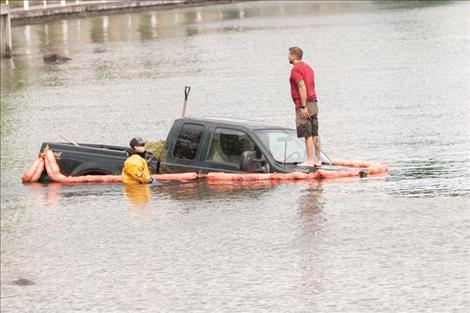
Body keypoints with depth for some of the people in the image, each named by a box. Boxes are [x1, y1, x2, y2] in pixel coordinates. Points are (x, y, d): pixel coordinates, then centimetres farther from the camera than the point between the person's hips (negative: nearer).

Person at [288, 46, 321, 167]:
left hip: (303, 104, -9)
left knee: (307, 134, -9)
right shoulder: (308, 67, 17)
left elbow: (302, 87, -20)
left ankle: (310, 160, -10)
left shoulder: (296, 69, -11)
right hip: (313, 103, 9)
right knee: (314, 133, 10)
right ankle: (318, 160, 12)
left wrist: (303, 106, -21)